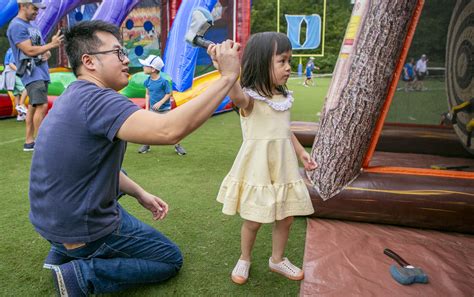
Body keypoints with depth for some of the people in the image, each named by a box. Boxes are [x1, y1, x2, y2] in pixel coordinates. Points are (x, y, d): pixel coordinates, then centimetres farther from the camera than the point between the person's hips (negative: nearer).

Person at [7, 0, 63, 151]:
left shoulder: (31, 24, 19)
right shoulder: (16, 26, -10)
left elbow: (40, 47, 23)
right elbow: (30, 50, -17)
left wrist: (46, 53, 0)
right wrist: (51, 45, -13)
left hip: (41, 71, 9)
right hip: (32, 72, -9)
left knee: (33, 106, 11)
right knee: (42, 106, -16)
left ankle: (29, 142, 17)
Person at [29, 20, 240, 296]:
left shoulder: (73, 97, 4)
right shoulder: (96, 99, -27)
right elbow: (169, 130, -42)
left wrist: (141, 194, 9)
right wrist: (227, 77, -36)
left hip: (51, 218, 8)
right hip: (84, 232, -8)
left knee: (116, 176, 35)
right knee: (172, 259, 10)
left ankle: (63, 252, 21)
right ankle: (82, 272, -4)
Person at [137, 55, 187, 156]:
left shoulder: (163, 81, -18)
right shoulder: (148, 81, -2)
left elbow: (169, 94, -12)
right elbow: (148, 94, 8)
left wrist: (160, 103, -22)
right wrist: (147, 107, 3)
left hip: (165, 109, -4)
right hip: (153, 109, 4)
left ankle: (177, 146, 16)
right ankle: (146, 145, 24)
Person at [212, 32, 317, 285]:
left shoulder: (284, 98, 5)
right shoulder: (251, 98, -18)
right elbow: (237, 96, -43)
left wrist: (300, 151, 12)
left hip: (283, 167, 6)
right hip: (257, 169, -6)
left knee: (286, 218, 14)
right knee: (253, 221, 8)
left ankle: (277, 259, 38)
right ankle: (244, 260, 35)